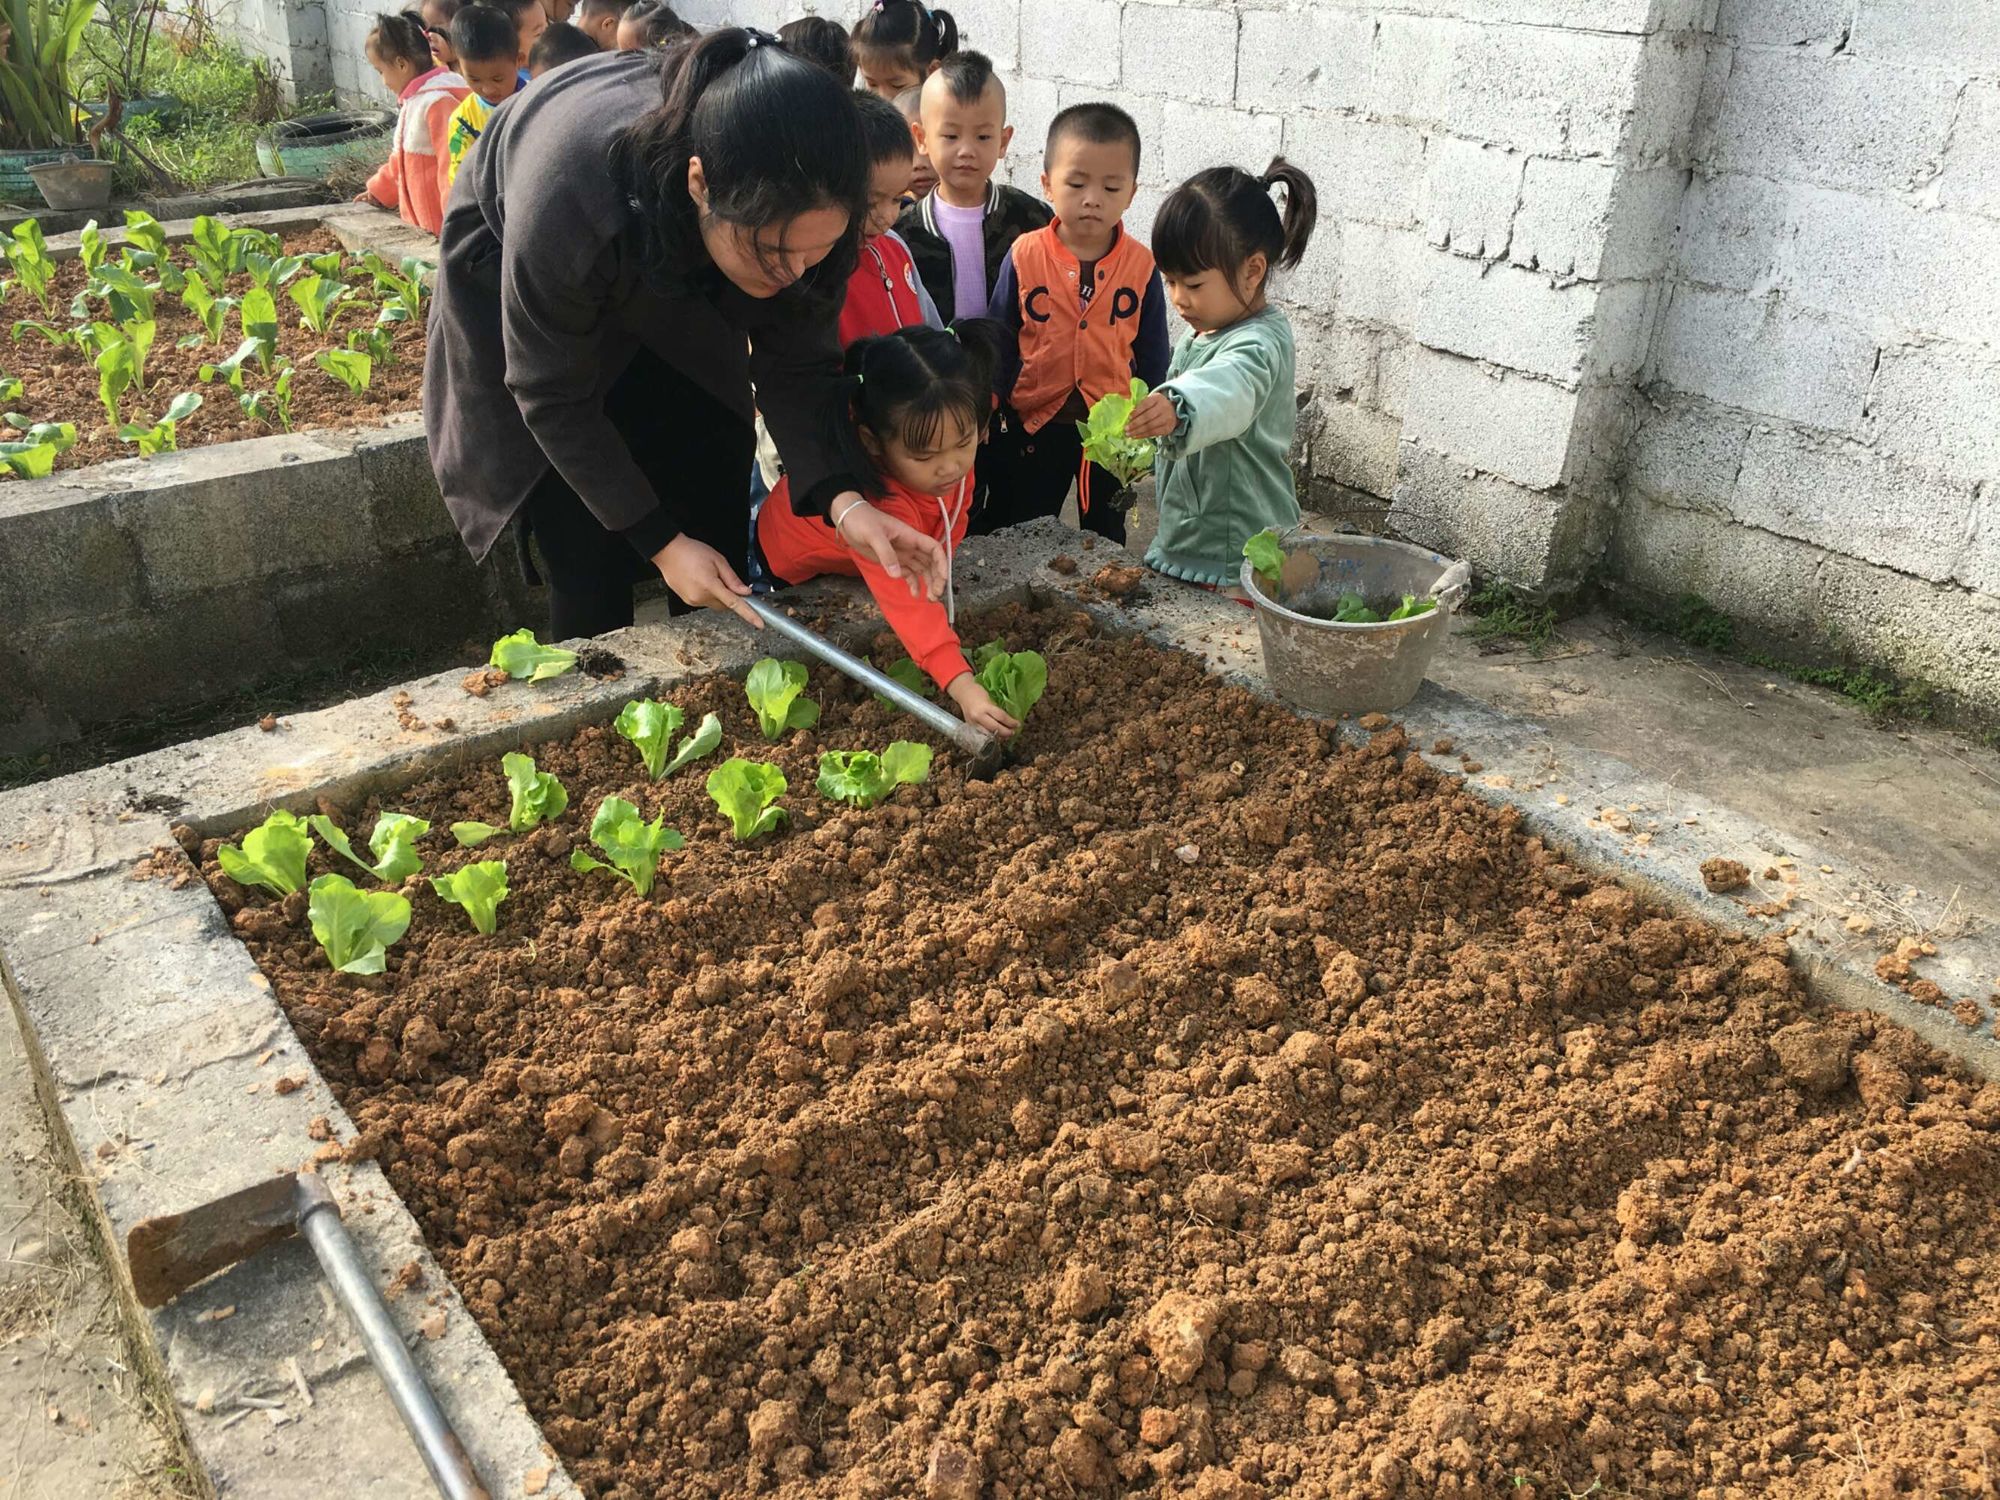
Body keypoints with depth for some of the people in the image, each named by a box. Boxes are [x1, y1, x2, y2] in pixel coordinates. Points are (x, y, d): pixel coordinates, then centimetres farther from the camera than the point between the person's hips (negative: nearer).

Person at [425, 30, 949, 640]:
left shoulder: (794, 212, -33)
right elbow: (552, 397, -28)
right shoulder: (568, 202, -43)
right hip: (513, 269, -3)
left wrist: (844, 499, -37)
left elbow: (794, 362, -20)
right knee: (587, 550, -9)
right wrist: (662, 543, -25)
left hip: (670, 291, 4)